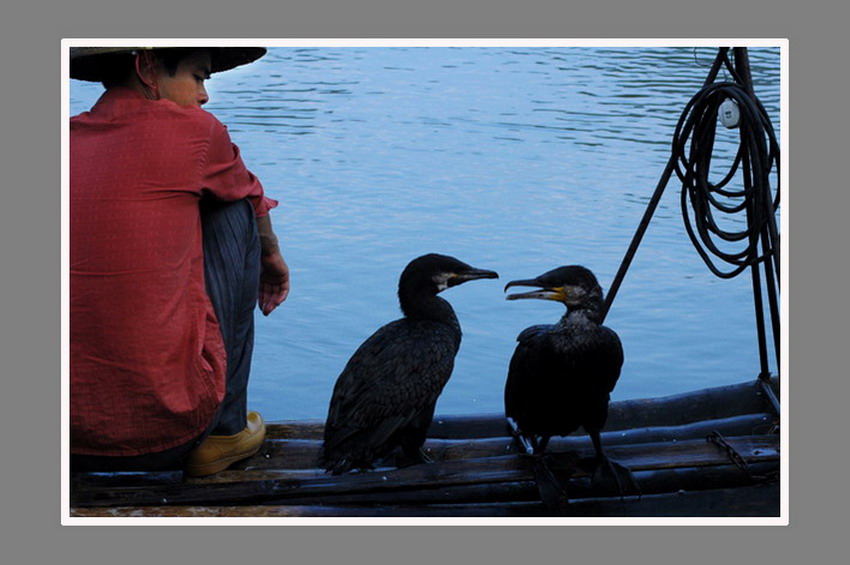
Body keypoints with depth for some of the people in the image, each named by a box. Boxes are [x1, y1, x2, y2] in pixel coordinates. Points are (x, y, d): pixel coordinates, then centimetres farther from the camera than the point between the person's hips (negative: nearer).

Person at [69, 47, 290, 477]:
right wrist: (271, 256, 40)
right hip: (171, 431, -6)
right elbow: (251, 198, 17)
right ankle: (226, 429, 14)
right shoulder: (190, 128, -6)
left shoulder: (67, 140, 8)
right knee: (235, 211, 11)